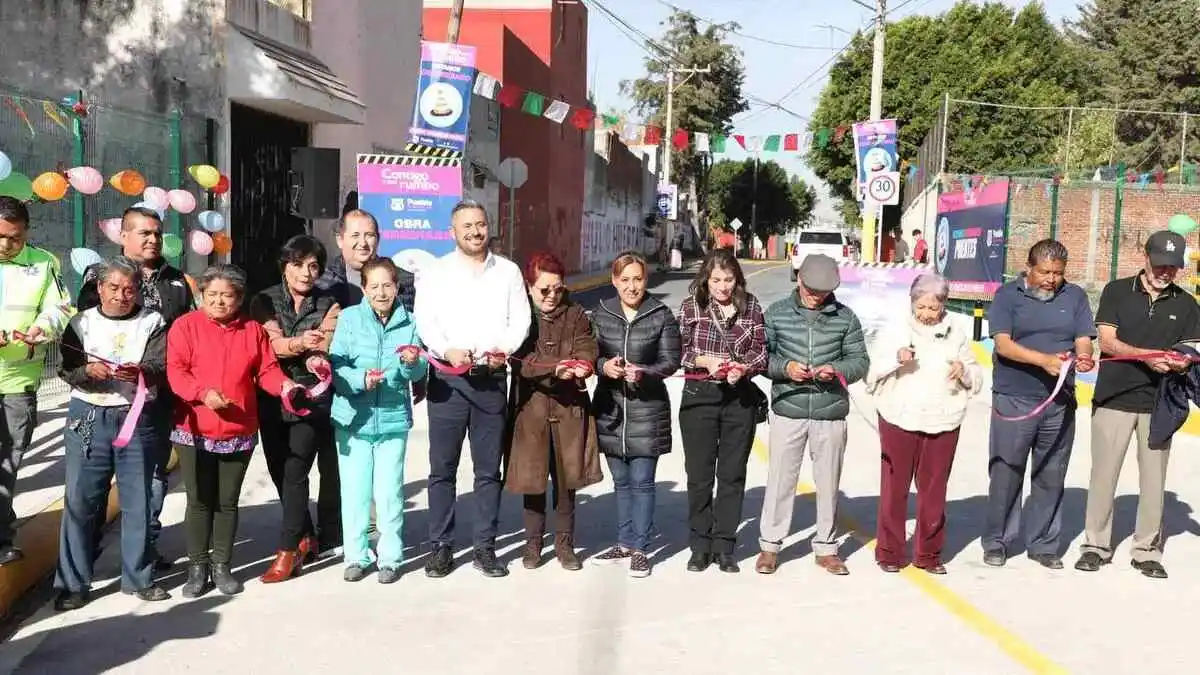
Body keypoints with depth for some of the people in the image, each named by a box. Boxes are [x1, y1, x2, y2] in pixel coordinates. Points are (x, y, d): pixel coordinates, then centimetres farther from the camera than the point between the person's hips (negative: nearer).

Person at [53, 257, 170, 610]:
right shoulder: (82, 322, 9)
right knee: (79, 499, 1)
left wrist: (141, 371, -26)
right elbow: (67, 370, 1)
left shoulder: (152, 322, 6)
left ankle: (138, 577, 18)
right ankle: (72, 582, 13)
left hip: (137, 418, 0)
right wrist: (89, 371, -20)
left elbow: (163, 368, -6)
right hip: (88, 417, 1)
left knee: (136, 500, 6)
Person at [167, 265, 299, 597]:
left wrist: (284, 385, -17)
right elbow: (175, 370, -10)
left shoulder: (253, 330, 7)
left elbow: (267, 370, 4)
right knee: (199, 501, 6)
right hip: (194, 431, -2)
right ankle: (198, 568, 18)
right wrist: (203, 393, -25)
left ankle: (221, 566, 21)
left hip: (239, 433, 2)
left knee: (227, 502, 9)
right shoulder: (185, 325, -1)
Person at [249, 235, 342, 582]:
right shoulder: (264, 302, 5)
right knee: (280, 472, 9)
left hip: (312, 399, -3)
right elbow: (273, 344, -9)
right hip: (272, 399, 3)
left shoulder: (329, 304, 5)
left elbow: (326, 346, -4)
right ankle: (306, 538, 27)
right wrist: (302, 342, -28)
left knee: (294, 472, -12)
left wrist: (317, 357, -26)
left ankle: (289, 550, -5)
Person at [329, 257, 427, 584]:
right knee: (355, 491, 7)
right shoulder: (349, 318, -2)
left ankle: (390, 557, 20)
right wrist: (360, 379, -25)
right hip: (353, 417, 0)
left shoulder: (409, 322, 1)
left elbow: (419, 371, -2)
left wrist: (412, 362, -24)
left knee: (389, 492, 6)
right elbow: (336, 366, -7)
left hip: (393, 419, 0)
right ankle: (356, 556, 23)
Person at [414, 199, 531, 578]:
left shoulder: (508, 271, 12)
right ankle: (440, 546, 12)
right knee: (442, 468, 2)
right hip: (447, 378, -1)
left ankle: (485, 547, 15)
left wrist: (503, 350, -11)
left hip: (491, 378, 2)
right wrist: (447, 350, -19)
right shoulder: (435, 273, 7)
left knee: (489, 469, 6)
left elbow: (520, 319, 7)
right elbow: (424, 321, -2)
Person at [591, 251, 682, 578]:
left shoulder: (662, 315, -2)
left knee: (641, 482, 0)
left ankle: (640, 549, 13)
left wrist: (644, 373, -21)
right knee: (621, 481, 14)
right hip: (610, 407, 3)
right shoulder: (601, 314, 5)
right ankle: (624, 544, 28)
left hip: (647, 408, -3)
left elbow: (671, 360, -4)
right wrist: (603, 366, -15)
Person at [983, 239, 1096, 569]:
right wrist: (1045, 360, -24)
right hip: (1013, 400, -3)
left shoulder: (1075, 296, 9)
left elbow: (1083, 341, 2)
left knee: (1051, 476, 9)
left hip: (1060, 402, 3)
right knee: (1006, 473, 2)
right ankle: (996, 541, 16)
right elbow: (1003, 344, -11)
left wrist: (1083, 357, -21)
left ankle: (1043, 544, 22)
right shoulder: (1008, 295, -1)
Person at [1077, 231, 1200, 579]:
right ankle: (1096, 544, 15)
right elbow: (1107, 341, -6)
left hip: (1159, 404, 2)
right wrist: (1148, 355, -20)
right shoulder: (1117, 291, 1)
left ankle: (1147, 550, 19)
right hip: (1114, 399, -2)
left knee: (1154, 478, 6)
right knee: (1104, 474, 3)